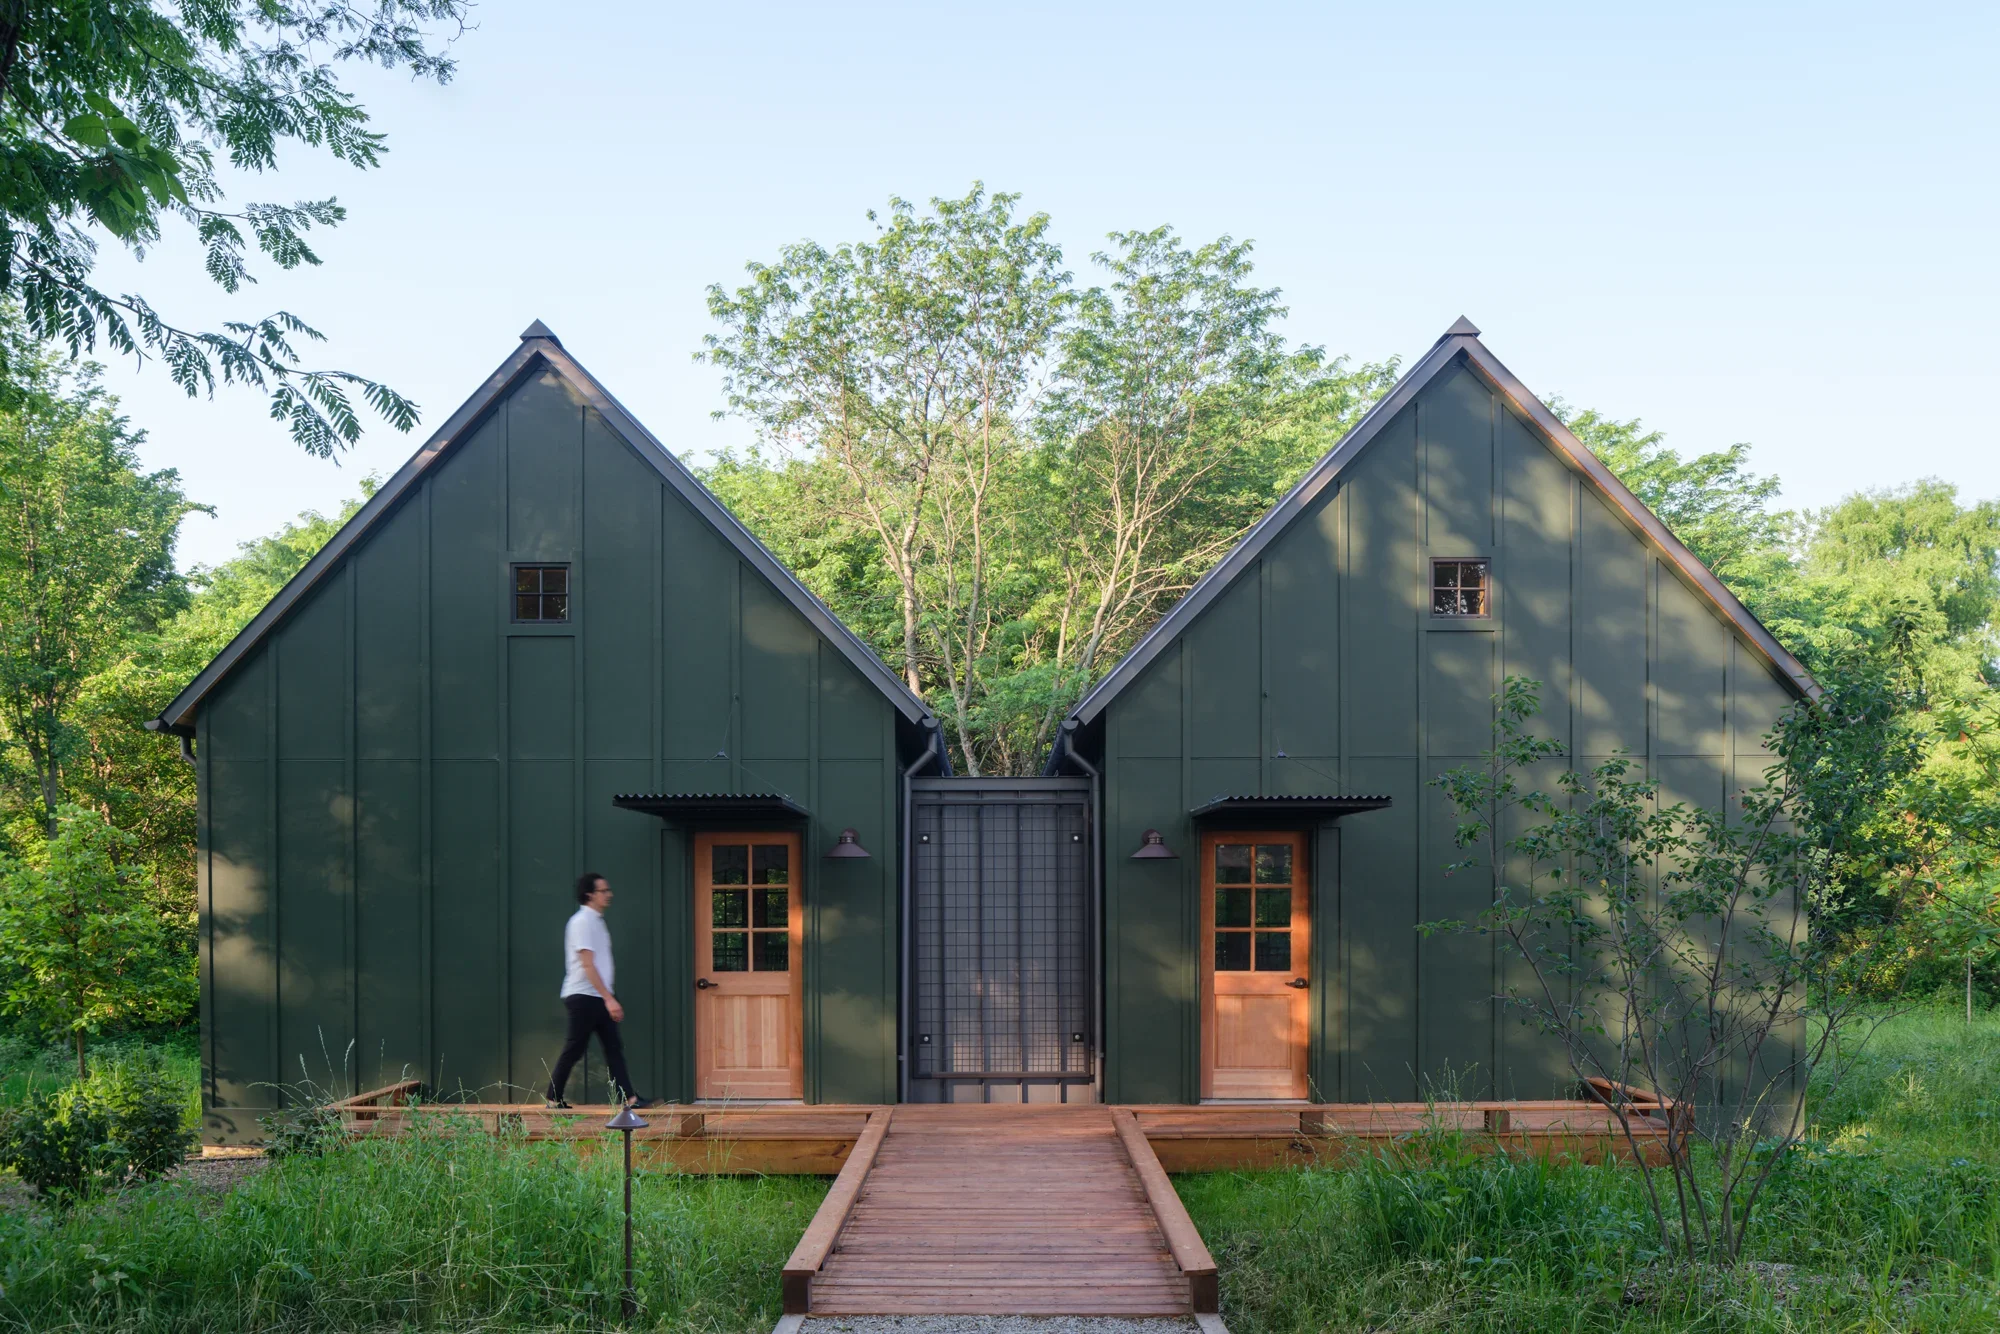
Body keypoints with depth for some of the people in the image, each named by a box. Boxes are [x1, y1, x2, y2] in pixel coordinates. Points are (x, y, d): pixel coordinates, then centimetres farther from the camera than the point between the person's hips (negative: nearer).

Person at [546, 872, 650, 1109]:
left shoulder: (596, 921, 14)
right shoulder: (582, 922, -14)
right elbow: (587, 965, -20)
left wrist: (610, 998, 18)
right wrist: (609, 999, -23)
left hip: (599, 997, 9)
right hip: (583, 996, -9)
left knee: (614, 1047, 2)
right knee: (573, 1050, 0)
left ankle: (628, 1098, -1)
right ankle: (554, 1099, 11)